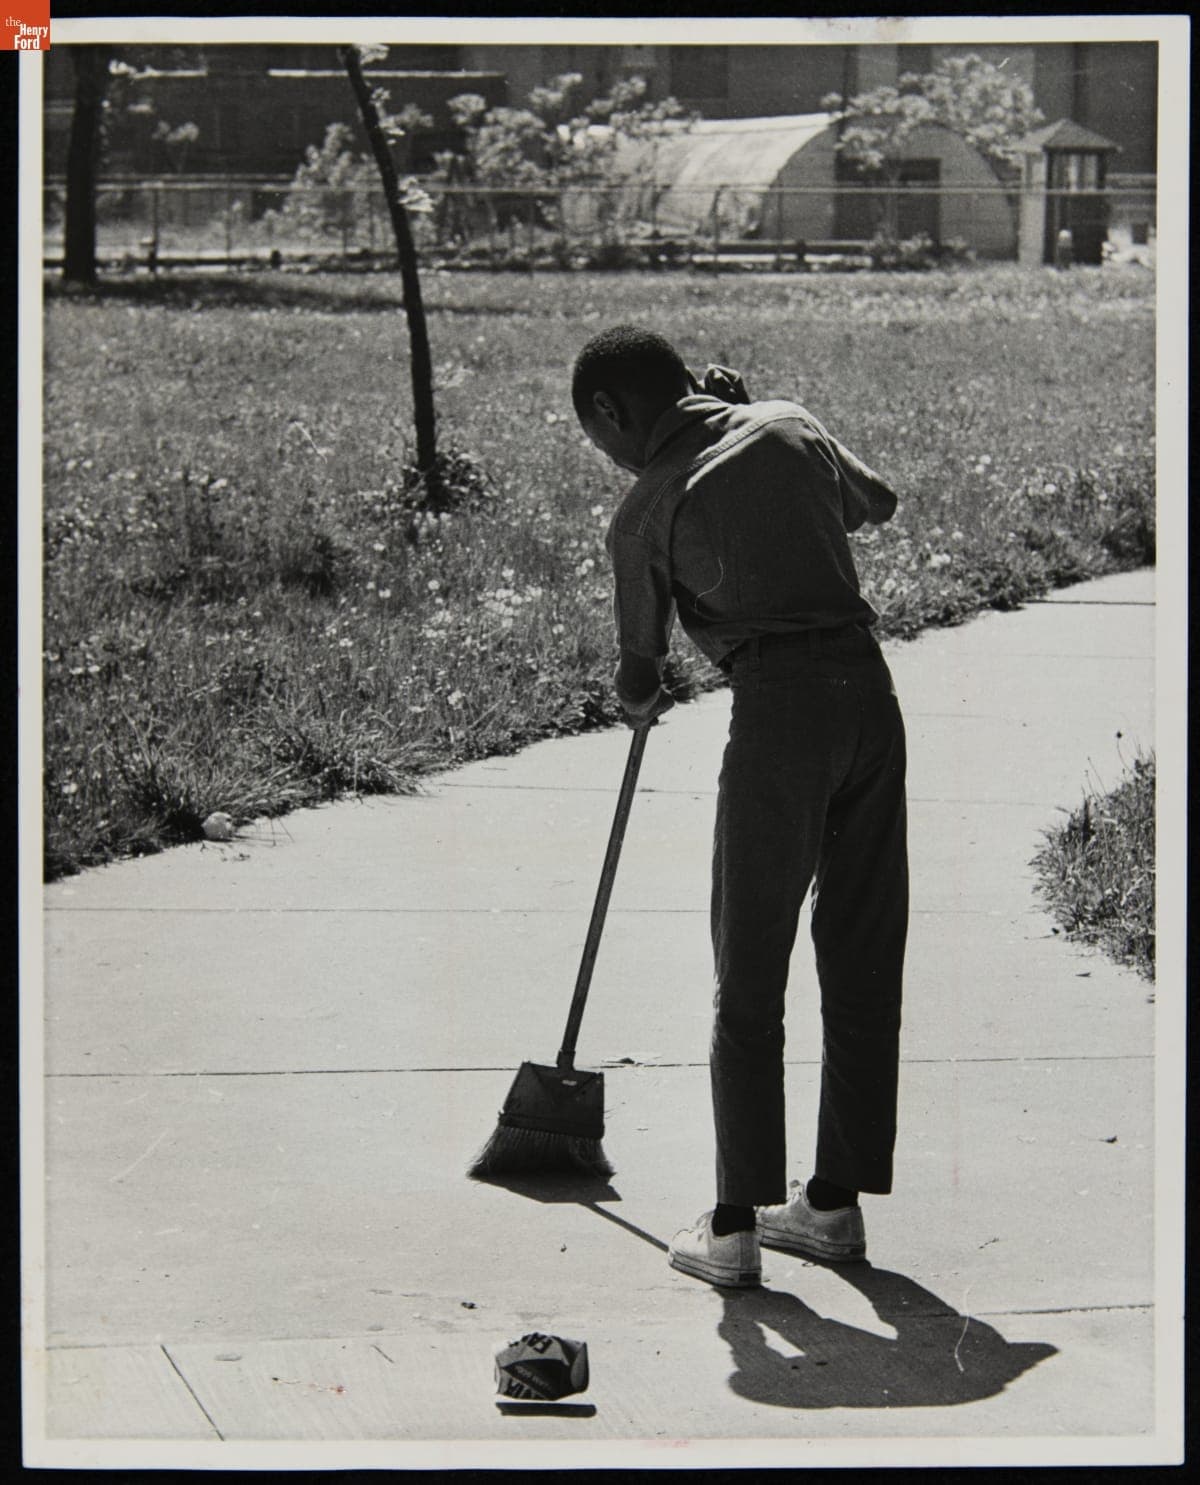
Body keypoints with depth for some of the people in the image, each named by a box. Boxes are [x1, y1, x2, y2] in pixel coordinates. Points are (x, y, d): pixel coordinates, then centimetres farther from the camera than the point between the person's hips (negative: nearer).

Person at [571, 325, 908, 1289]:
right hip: (868, 682, 5)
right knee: (865, 954, 13)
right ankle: (837, 1200, 21)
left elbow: (641, 652, 15)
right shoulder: (791, 425, 13)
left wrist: (642, 699, 40)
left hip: (779, 702, -5)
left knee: (750, 975, 2)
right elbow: (876, 503, 33)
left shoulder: (647, 510, 2)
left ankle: (735, 1227, 2)